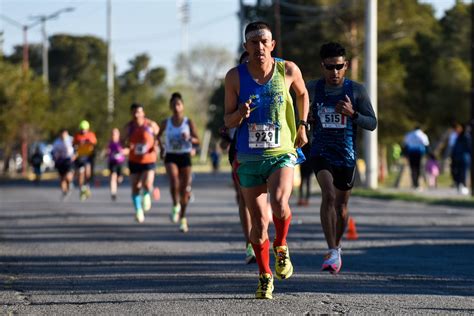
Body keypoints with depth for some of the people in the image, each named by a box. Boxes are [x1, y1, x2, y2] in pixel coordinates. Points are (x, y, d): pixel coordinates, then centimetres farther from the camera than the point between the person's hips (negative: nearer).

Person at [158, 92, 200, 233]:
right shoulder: (166, 123, 3)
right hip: (171, 157, 0)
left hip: (185, 157, 0)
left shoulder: (188, 123, -1)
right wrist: (161, 147, 5)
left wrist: (189, 138, -22)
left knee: (184, 189, 2)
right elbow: (159, 136, 21)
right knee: (173, 180, -30)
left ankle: (183, 218, 18)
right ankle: (175, 206, -11)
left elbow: (197, 140, -2)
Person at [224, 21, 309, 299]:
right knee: (259, 223, 4)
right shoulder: (235, 77, -4)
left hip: (281, 153, -1)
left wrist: (303, 126, 11)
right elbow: (228, 121, 3)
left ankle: (281, 246, 3)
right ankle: (265, 276, 26)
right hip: (249, 158, 1)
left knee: (279, 204, -28)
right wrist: (240, 114, -19)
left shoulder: (288, 70, -3)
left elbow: (302, 93, 19)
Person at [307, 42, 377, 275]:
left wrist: (352, 114, -21)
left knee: (341, 205, 11)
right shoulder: (312, 89, -1)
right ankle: (332, 251, -24)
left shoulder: (356, 90, -3)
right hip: (321, 153, -1)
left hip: (346, 156, 1)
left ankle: (337, 247, 35)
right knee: (328, 194, -23)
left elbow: (372, 124, -4)